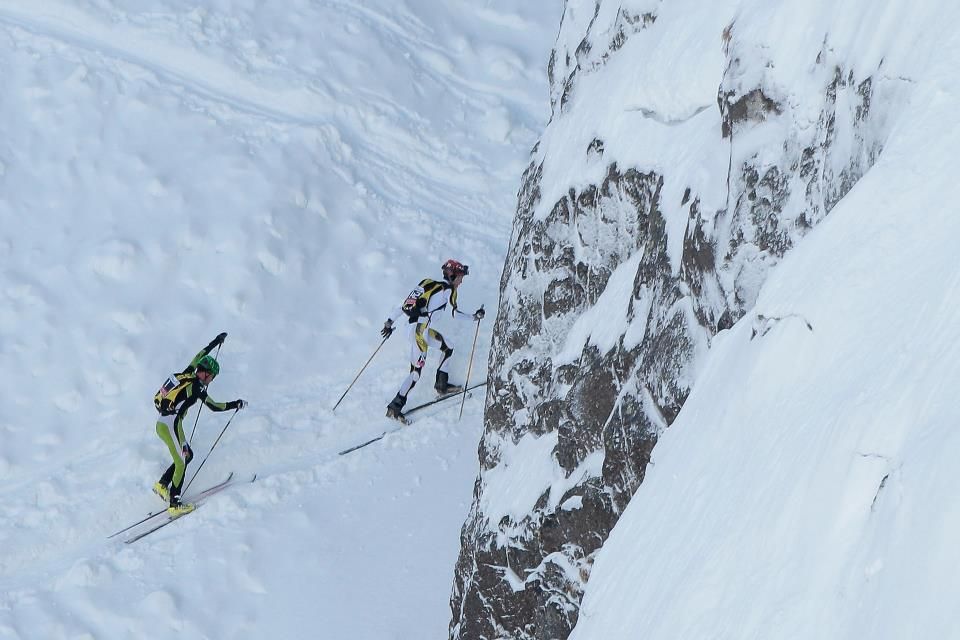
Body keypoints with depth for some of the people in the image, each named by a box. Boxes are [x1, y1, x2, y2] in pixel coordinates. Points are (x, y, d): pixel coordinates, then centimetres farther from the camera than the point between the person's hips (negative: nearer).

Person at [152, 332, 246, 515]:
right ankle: (174, 504, -6)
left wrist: (215, 342, 34)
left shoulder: (186, 375, 8)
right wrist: (236, 405, 8)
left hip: (162, 423, 9)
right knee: (181, 462, -5)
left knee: (188, 455, 18)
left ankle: (162, 485, 17)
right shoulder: (196, 387, -13)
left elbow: (199, 356, 24)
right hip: (171, 426, -9)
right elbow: (214, 406, -5)